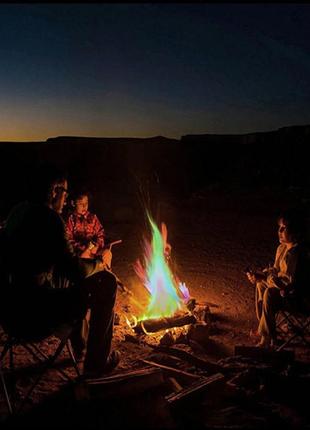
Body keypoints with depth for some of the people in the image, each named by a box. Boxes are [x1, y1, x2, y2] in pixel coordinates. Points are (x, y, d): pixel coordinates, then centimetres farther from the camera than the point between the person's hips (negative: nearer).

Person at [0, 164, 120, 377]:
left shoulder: (19, 211, 9)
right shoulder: (48, 218, -18)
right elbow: (75, 270, -19)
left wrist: (90, 261, 19)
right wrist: (100, 261, 1)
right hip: (33, 314, -9)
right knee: (106, 283, -2)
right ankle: (97, 362, 12)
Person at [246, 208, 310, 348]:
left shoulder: (295, 252, -28)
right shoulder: (282, 248, 3)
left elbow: (289, 280, -29)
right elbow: (276, 269, 13)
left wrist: (263, 277, -23)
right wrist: (259, 276, -3)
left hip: (298, 295, -10)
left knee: (270, 293, -27)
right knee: (260, 285, 13)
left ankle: (267, 338, -11)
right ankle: (263, 328, 20)